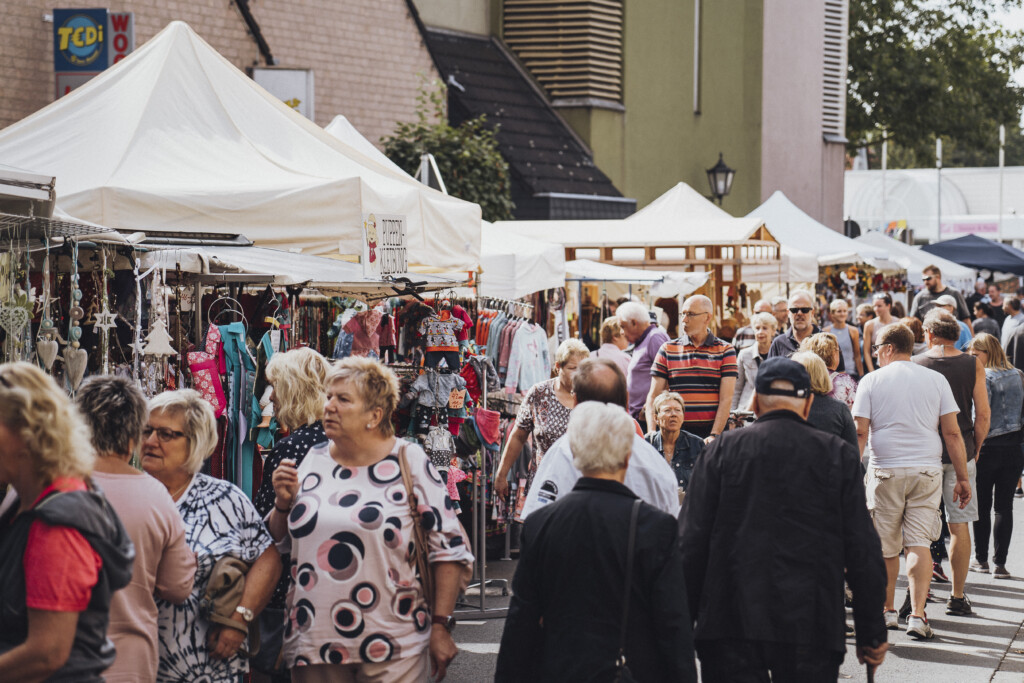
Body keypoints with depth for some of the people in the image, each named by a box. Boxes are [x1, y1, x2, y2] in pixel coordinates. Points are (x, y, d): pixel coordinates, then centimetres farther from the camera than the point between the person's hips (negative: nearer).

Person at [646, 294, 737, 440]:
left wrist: (714, 435, -14)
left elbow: (726, 399, -3)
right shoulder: (667, 349, 9)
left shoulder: (725, 350, 5)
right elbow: (653, 396, 5)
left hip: (714, 430, -1)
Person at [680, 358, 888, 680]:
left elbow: (691, 542, 1)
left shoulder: (722, 449, 3)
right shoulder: (839, 454, 3)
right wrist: (872, 633, 9)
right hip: (812, 628, 0)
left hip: (729, 629, 0)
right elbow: (864, 553, 2)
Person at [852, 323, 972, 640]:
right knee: (919, 544, -1)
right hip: (927, 471, 1)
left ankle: (888, 611, 21)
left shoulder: (872, 381, 1)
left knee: (886, 547, 10)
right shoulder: (936, 380, 6)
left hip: (885, 471, -1)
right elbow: (952, 433, 3)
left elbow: (860, 432, -4)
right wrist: (962, 478, 6)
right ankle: (917, 615, -11)